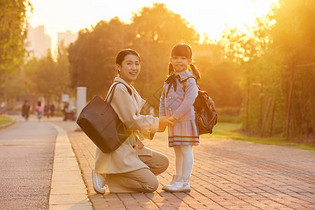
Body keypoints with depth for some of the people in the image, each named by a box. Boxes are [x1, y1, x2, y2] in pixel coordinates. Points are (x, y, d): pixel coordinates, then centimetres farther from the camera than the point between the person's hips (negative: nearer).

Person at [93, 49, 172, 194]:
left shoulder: (130, 89, 15)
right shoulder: (119, 89, -17)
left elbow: (137, 118, 19)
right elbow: (131, 121, -20)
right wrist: (156, 123, -7)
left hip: (129, 147, 10)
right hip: (116, 149, -10)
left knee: (162, 163, 10)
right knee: (151, 184, -13)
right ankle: (104, 177, -7)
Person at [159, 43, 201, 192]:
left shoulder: (189, 80, -9)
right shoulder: (169, 81, 16)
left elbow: (189, 101, -19)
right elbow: (163, 100, 18)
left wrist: (175, 116, -20)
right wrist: (162, 118, 5)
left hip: (185, 120, -8)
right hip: (173, 122, 8)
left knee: (186, 150, -6)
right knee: (177, 151, 14)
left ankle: (184, 182, -3)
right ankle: (178, 180, 22)